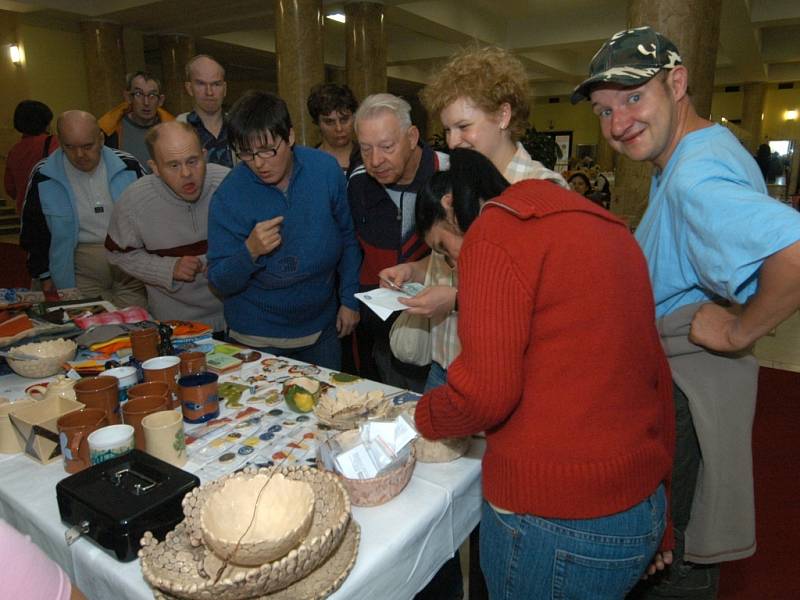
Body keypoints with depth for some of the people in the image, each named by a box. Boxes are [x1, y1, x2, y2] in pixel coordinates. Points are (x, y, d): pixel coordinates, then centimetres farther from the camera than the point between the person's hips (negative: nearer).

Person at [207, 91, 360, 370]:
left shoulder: (325, 169, -11)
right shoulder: (228, 196, -17)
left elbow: (347, 238, 1)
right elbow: (220, 282, -14)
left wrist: (349, 299, 0)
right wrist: (250, 252, -32)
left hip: (323, 327, 3)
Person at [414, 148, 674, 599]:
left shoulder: (493, 232, -14)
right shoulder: (603, 226, 12)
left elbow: (486, 390, -21)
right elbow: (655, 371, 14)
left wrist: (425, 417, 2)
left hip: (555, 526, -8)